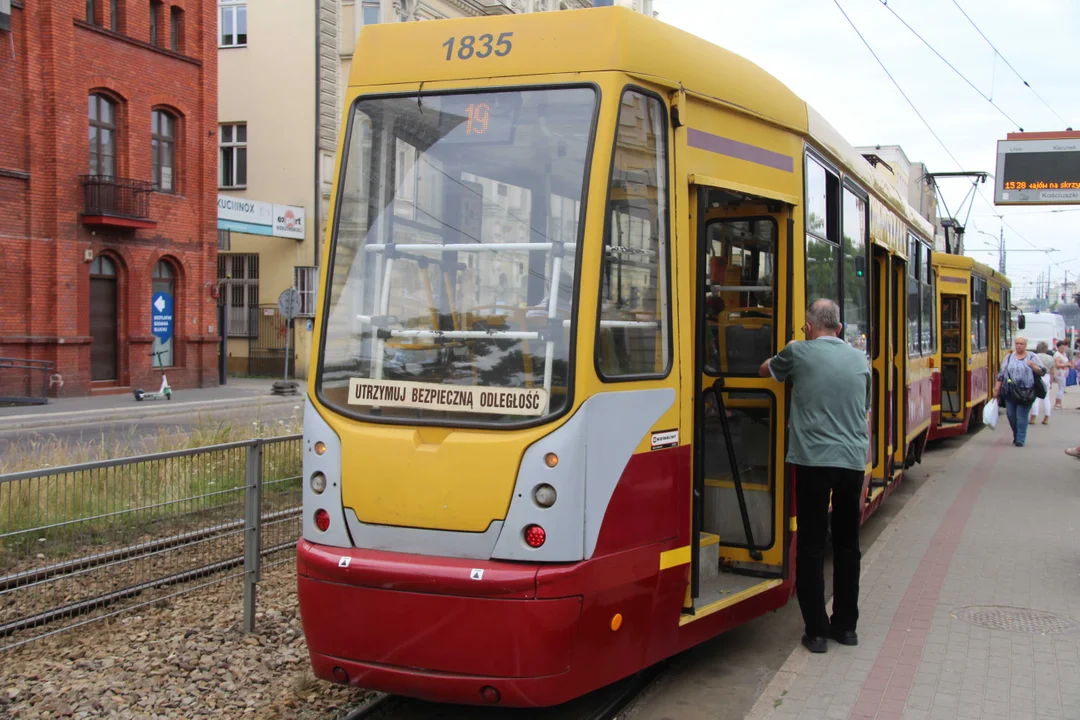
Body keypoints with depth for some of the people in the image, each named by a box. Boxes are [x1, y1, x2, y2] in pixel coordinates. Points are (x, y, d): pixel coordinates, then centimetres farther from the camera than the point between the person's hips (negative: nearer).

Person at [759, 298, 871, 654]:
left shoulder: (799, 353, 0)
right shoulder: (860, 360, 11)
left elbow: (765, 370, 20)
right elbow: (865, 416, 16)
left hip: (813, 461, -4)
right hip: (854, 461, 4)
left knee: (811, 545, 4)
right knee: (847, 545, 15)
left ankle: (817, 630, 6)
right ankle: (846, 625, 24)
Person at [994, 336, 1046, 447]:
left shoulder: (1032, 357, 4)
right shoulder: (1009, 357, 12)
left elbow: (1041, 372, 0)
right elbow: (1001, 374, 13)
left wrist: (1033, 366, -20)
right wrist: (997, 389, 9)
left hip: (1025, 393, -3)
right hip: (1010, 392, 3)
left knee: (1022, 416, -6)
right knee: (1011, 415, 5)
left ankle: (1020, 439, -1)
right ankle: (1016, 435, 26)